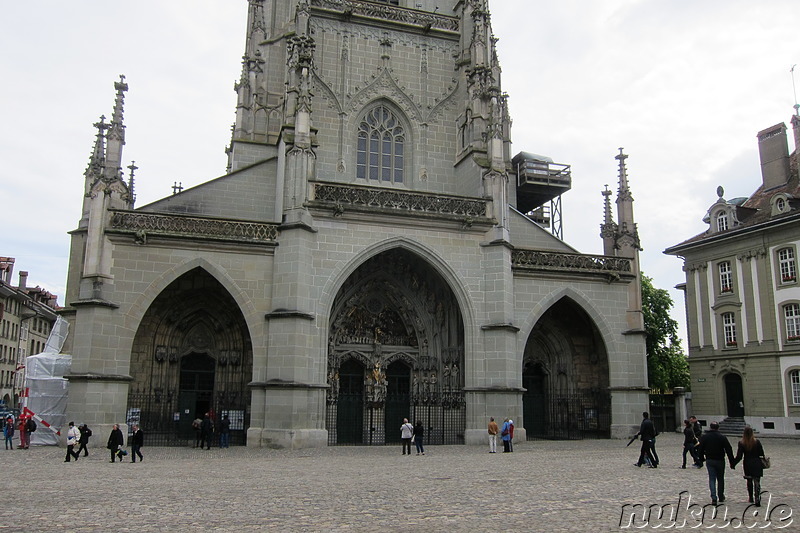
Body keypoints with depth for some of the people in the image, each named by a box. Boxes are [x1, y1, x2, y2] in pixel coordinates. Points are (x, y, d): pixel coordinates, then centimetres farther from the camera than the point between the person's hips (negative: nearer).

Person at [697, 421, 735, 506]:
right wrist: (731, 462, 0)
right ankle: (721, 497, 25)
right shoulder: (722, 437, -4)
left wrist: (702, 459, 13)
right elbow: (729, 450, -4)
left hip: (709, 461, 0)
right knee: (720, 479, 15)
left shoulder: (704, 437, -1)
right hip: (720, 461, 0)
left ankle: (714, 498, -11)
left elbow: (700, 449, 1)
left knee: (712, 479, 2)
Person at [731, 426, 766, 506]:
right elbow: (762, 454, 0)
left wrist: (733, 464, 1)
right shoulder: (757, 442, -7)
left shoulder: (741, 443, -9)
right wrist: (763, 463, 17)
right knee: (757, 482, 0)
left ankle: (750, 498, 29)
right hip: (757, 464, 0)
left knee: (749, 482, 18)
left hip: (747, 465, 0)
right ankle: (757, 499, -11)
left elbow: (739, 457, -10)